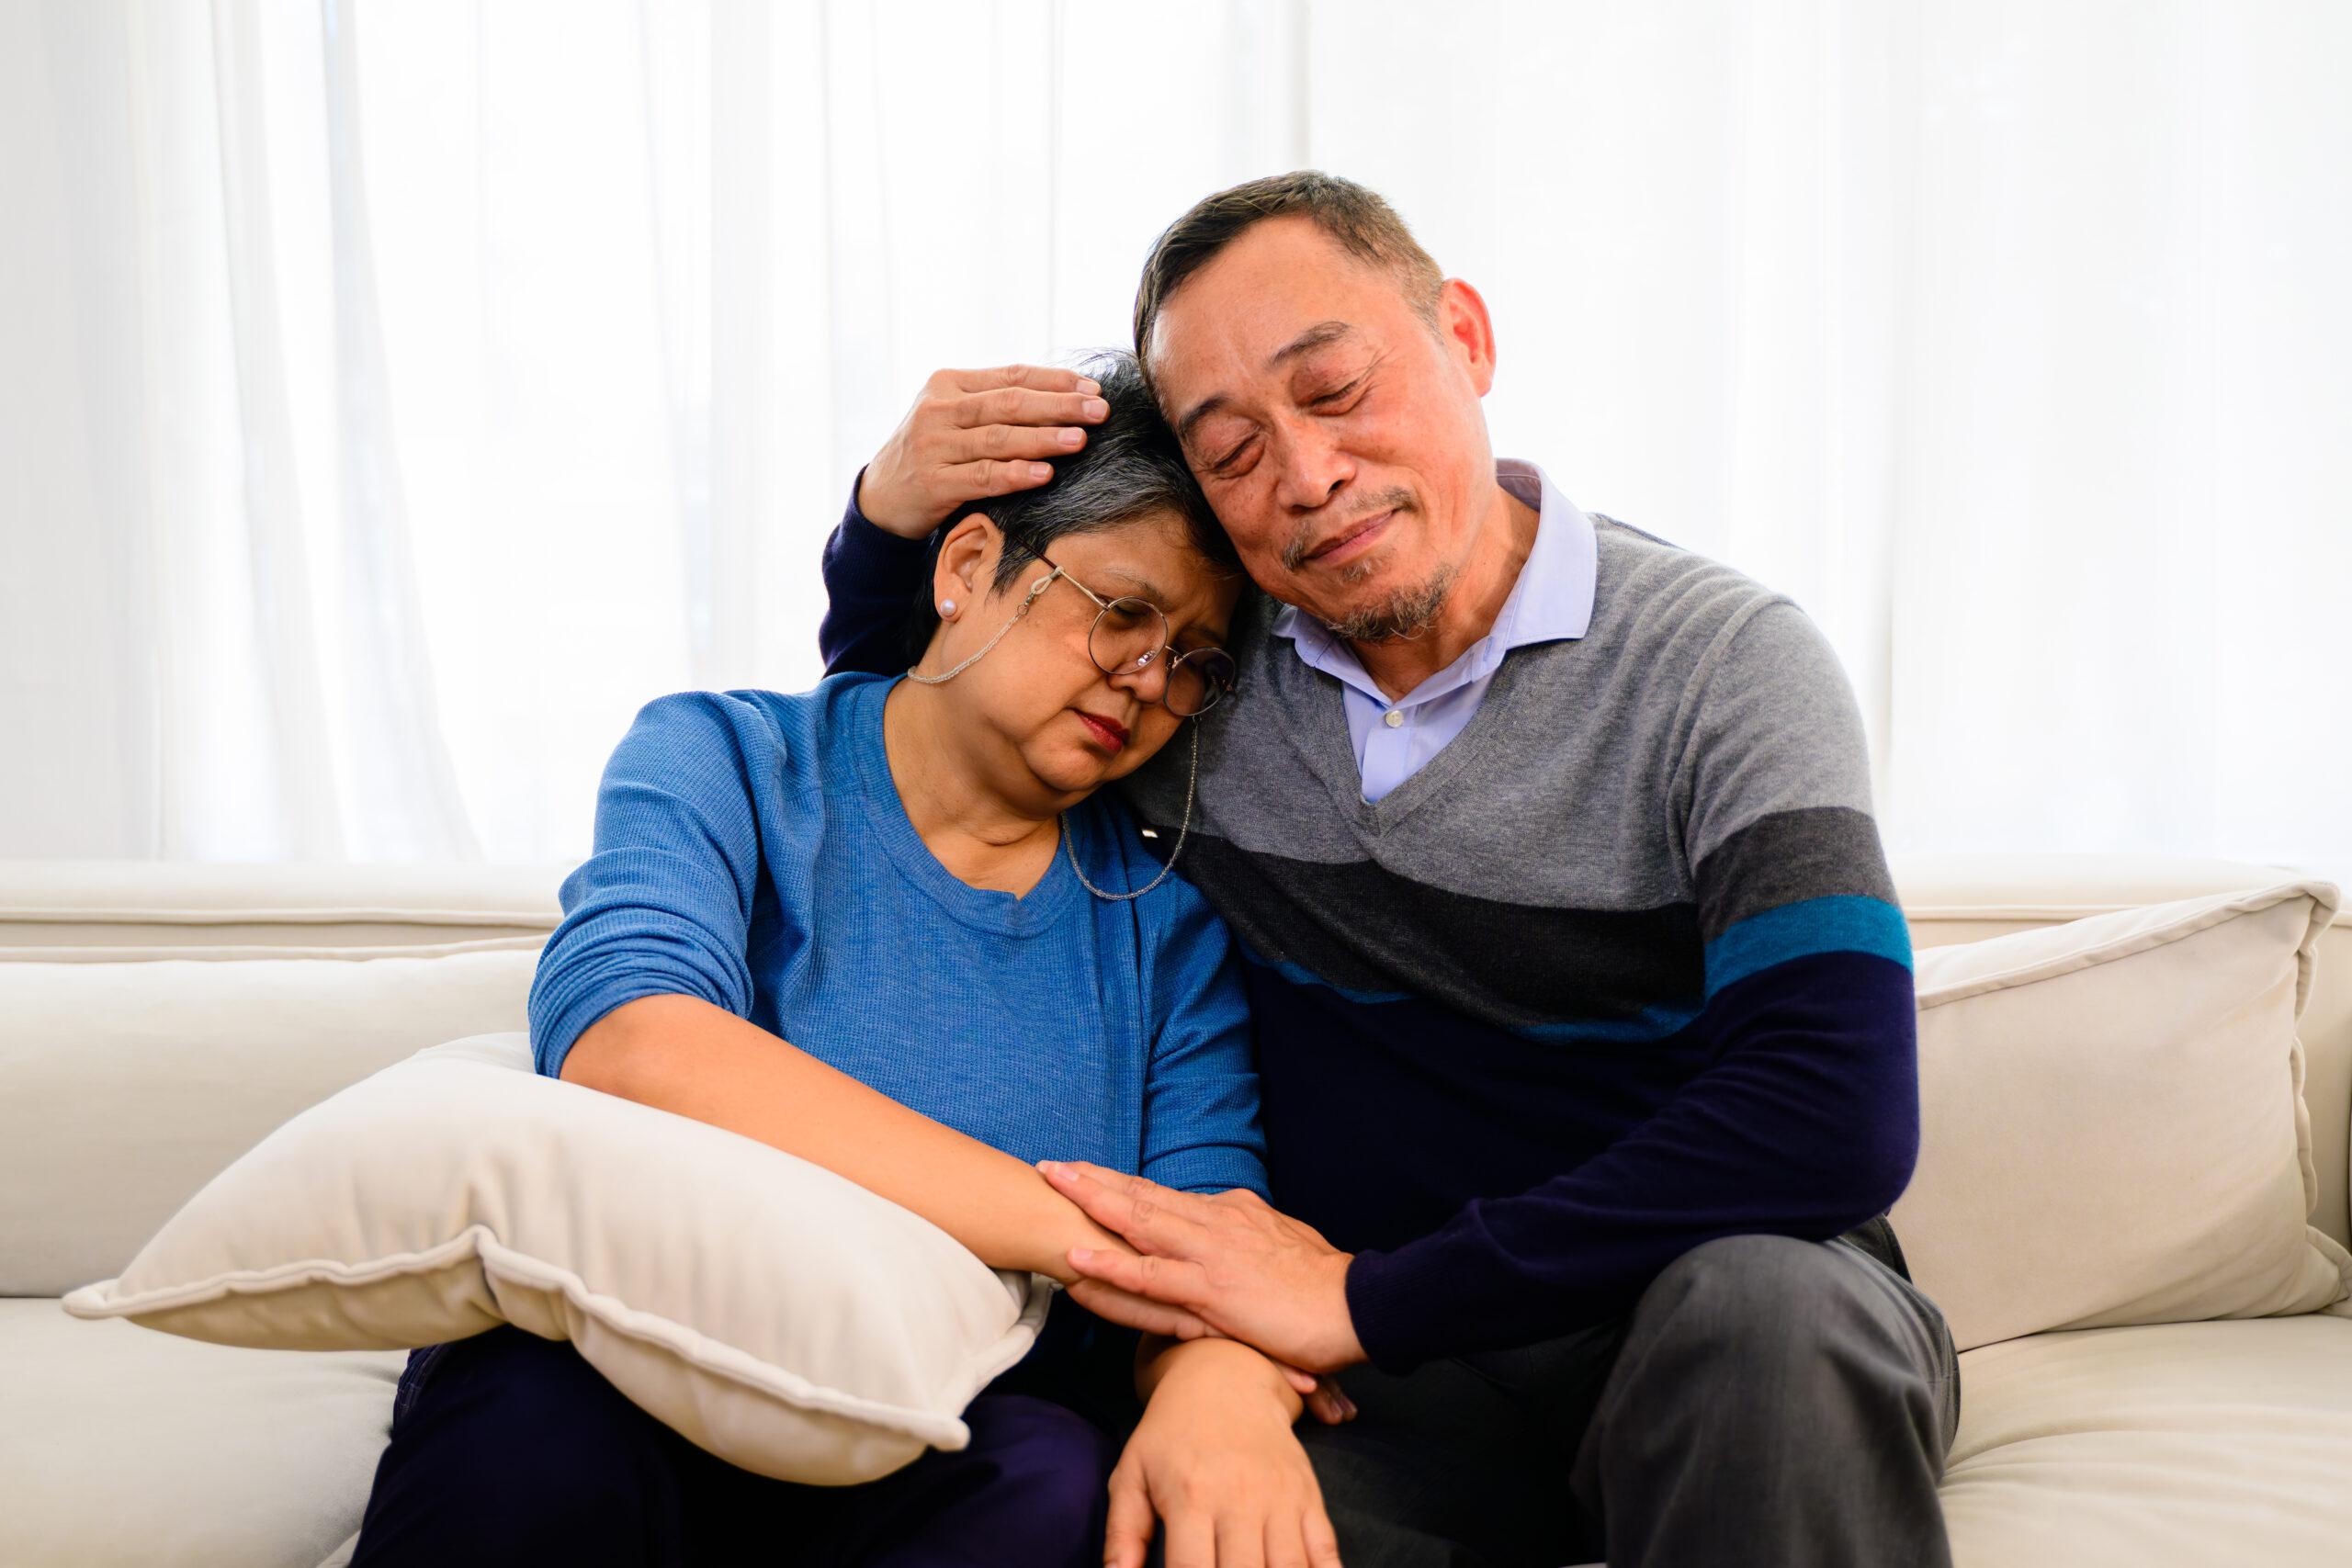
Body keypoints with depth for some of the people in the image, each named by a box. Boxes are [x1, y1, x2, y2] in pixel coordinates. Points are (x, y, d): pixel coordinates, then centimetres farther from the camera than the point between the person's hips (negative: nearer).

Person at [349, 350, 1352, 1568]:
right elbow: (621, 1045, -21)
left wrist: (1214, 1376, -30)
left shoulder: (1165, 913, 8)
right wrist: (1082, 1232, -24)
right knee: (535, 1439, -37)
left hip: (952, 1464, 4)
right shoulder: (723, 760, -1)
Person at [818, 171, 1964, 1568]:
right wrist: (889, 519, -5)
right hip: (1396, 1391, 2)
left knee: (1758, 1299, -36)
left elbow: (1837, 1120, -26)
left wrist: (1368, 1297, -24)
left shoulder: (1725, 664, -13)